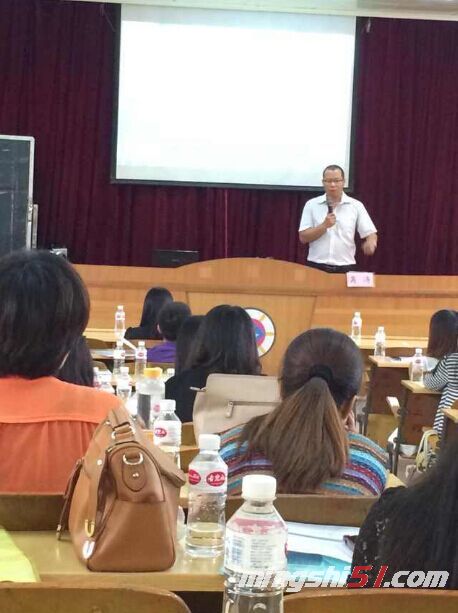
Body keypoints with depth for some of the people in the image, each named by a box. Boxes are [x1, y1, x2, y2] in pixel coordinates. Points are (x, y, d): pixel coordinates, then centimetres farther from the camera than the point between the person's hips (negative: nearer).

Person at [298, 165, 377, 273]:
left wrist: (370, 243, -20)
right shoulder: (311, 204, 4)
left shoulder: (356, 205, 4)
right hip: (316, 267, 0)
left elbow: (370, 233, 3)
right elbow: (303, 237, 0)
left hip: (345, 268, 0)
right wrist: (324, 225, -14)